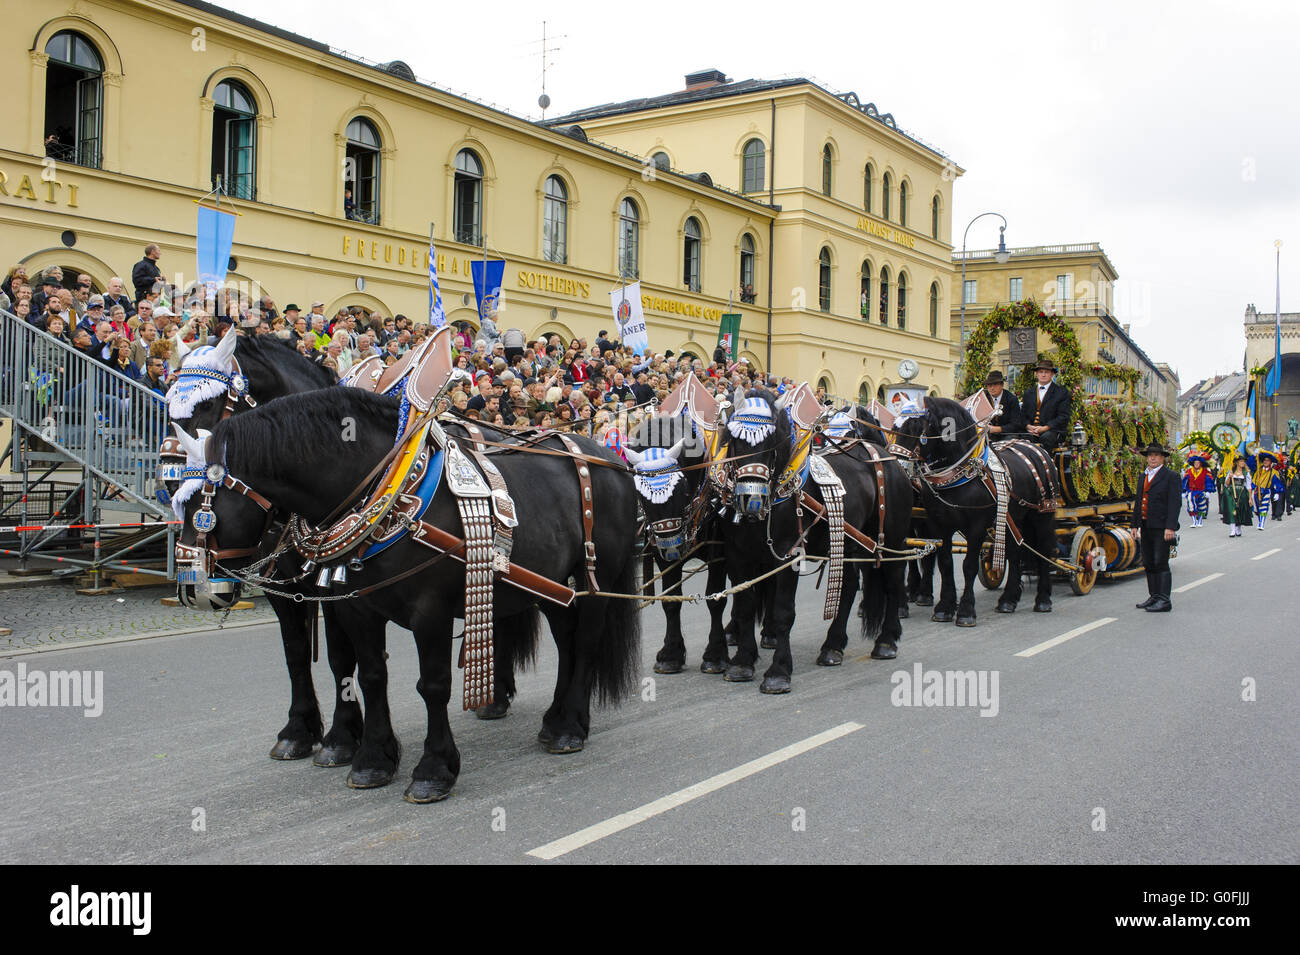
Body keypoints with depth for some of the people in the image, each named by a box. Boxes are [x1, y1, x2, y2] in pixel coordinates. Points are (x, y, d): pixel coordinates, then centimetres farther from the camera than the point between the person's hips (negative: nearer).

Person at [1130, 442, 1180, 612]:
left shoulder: (1170, 476, -5)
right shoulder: (1144, 476, 17)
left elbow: (1175, 502, -12)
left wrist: (1170, 527, -19)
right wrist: (1135, 524, 16)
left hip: (1161, 528, -7)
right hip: (1146, 527, 7)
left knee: (1160, 563, -8)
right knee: (1148, 564, 10)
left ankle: (1164, 601, -4)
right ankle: (1154, 597, 19)